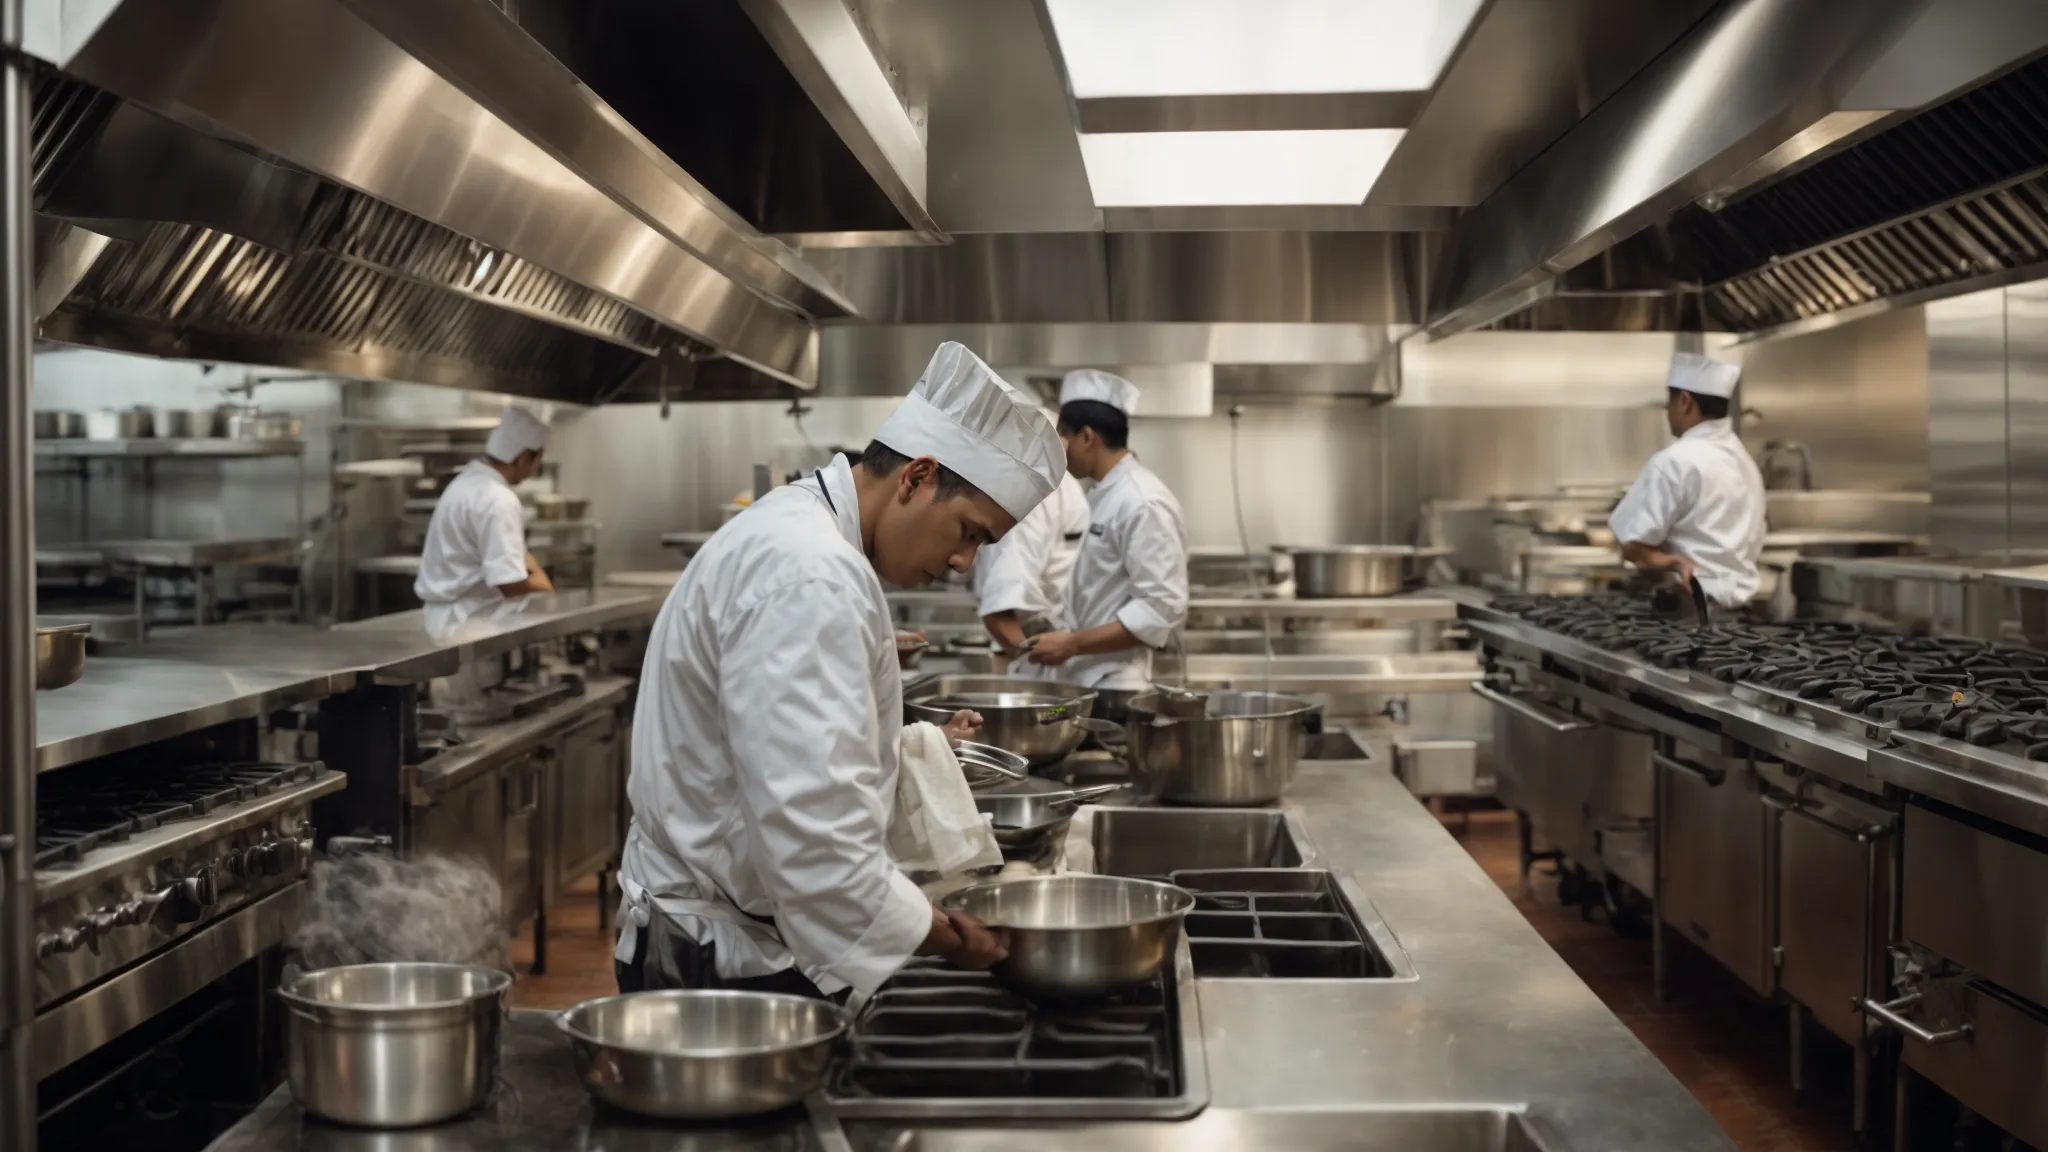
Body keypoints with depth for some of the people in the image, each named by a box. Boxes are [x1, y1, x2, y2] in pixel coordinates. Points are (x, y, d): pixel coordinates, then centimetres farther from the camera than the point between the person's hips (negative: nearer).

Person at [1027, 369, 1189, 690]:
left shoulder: (1143, 503, -16)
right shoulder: (1106, 495, 13)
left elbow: (1162, 610, -21)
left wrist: (1072, 644, -20)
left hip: (1114, 686, -9)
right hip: (1084, 680, 9)